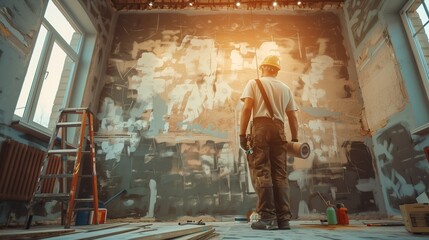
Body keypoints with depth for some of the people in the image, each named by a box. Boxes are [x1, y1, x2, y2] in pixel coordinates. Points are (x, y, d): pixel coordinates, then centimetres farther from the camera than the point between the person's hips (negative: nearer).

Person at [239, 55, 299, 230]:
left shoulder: (254, 83, 9)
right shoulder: (286, 88, 20)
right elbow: (293, 117, 17)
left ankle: (268, 217, -8)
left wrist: (242, 134, -6)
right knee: (280, 174, 4)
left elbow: (247, 108, -5)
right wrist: (295, 139, 21)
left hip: (261, 127, -4)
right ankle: (283, 218, 5)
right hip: (279, 130, 4)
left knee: (261, 172, -5)